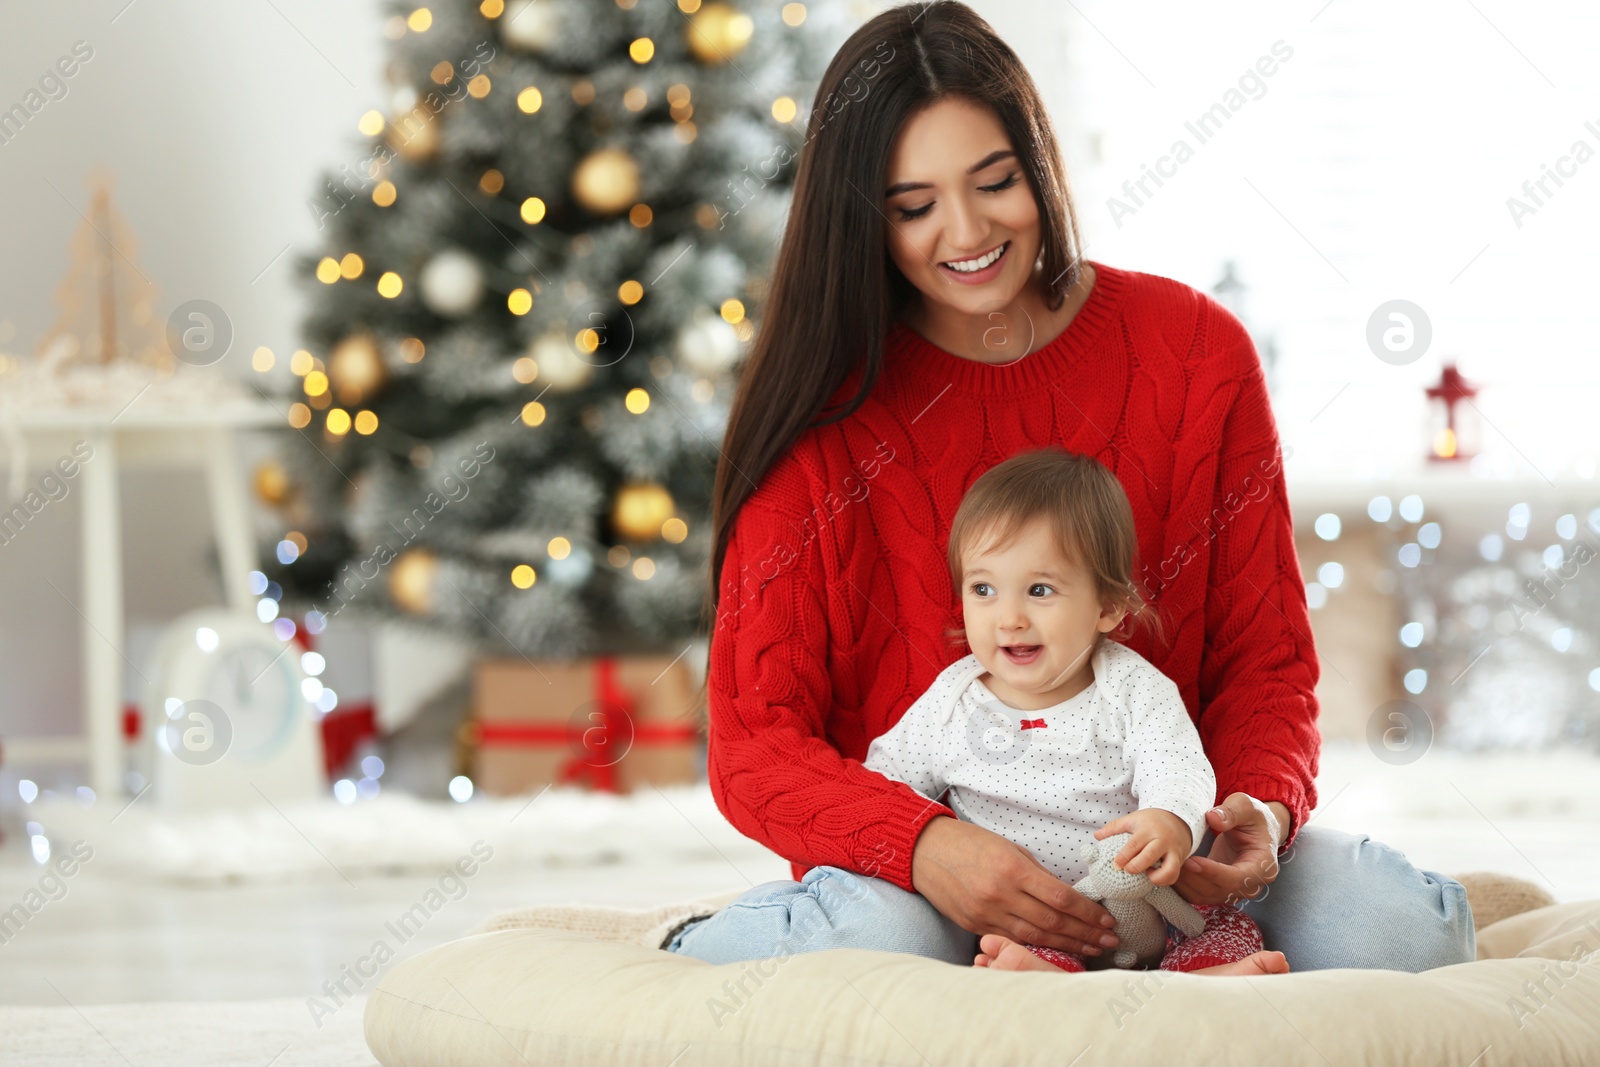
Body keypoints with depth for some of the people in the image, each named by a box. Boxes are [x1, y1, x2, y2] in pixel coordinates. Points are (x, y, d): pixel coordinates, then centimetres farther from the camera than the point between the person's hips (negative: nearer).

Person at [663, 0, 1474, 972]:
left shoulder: (1196, 353, 1)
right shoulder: (825, 412, -5)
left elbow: (1266, 658, 6)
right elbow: (754, 742, -9)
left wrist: (1261, 808, -19)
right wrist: (924, 845, -31)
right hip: (916, 855, -3)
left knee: (1408, 927, -24)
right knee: (877, 932, -40)